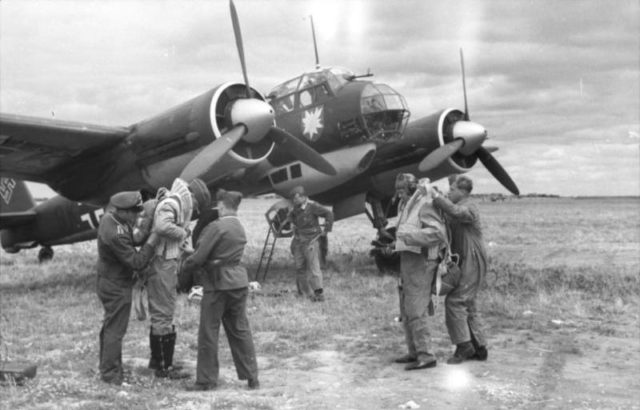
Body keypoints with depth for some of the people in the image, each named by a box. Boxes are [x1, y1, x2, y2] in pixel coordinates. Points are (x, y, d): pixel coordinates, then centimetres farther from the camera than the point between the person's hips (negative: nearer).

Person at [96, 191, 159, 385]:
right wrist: (152, 240, -22)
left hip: (108, 281, 10)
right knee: (115, 330, 0)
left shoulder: (109, 218, -2)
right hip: (117, 287, -10)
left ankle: (106, 367, 32)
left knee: (110, 327, 20)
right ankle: (110, 374, 8)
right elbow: (137, 262, -27)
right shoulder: (115, 234, -31)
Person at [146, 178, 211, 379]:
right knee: (164, 314, -4)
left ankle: (157, 360, 32)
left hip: (167, 263, 11)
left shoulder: (177, 204, 17)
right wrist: (183, 233, -18)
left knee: (159, 314, 19)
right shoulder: (171, 203, -15)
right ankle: (164, 366, 3)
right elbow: (162, 226, -32)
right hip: (163, 263, -11)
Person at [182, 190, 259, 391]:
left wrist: (185, 266, 4)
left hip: (218, 283, -7)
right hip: (238, 281, 7)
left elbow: (199, 257, -15)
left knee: (208, 332, 4)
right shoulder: (240, 228, 11)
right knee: (240, 330, 13)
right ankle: (251, 377, 15)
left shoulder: (216, 227, -14)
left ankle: (206, 380, 11)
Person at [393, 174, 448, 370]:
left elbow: (438, 232, -24)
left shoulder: (425, 205, -14)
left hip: (421, 262, -10)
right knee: (406, 309, 14)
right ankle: (414, 352, 21)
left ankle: (426, 356, -11)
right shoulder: (406, 206, 14)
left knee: (416, 309, -12)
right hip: (408, 260, 10)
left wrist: (410, 235, -27)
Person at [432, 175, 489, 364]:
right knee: (467, 306, 11)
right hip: (464, 264, 10)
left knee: (454, 302, -13)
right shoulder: (459, 208, 19)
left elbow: (455, 212, -36)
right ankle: (479, 348, 14)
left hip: (471, 263, -10)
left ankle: (464, 345, -11)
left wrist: (435, 195, -33)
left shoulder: (468, 208, -14)